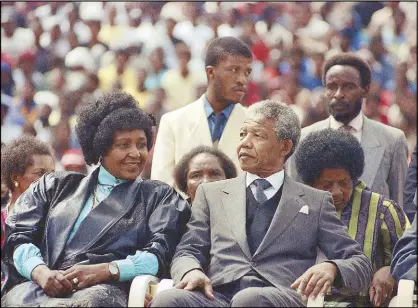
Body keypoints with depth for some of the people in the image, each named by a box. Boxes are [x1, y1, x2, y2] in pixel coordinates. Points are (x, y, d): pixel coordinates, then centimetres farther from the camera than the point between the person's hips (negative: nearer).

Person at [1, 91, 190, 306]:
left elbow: (160, 253, 3)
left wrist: (104, 271, -13)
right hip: (44, 286, 2)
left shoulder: (159, 197, 20)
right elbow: (18, 237, 13)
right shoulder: (55, 186, 25)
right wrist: (41, 272, -10)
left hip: (105, 290, -2)